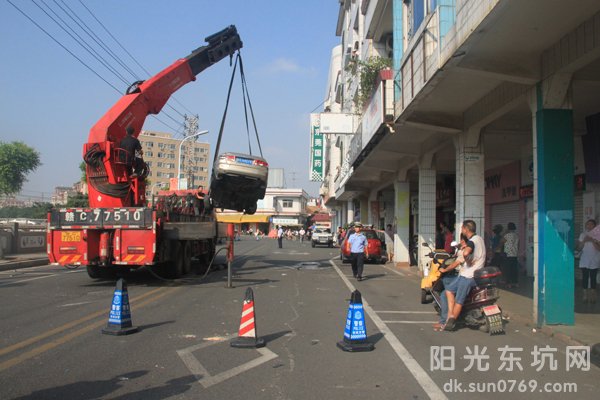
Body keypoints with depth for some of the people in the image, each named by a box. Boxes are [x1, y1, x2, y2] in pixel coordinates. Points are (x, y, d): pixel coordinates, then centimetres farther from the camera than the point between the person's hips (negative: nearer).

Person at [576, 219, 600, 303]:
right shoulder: (582, 235, 5)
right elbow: (579, 248, 4)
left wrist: (593, 241, -19)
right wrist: (584, 241, -11)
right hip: (584, 261, 1)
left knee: (593, 278, 2)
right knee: (585, 278, 2)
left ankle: (592, 296, 10)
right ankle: (585, 296, 9)